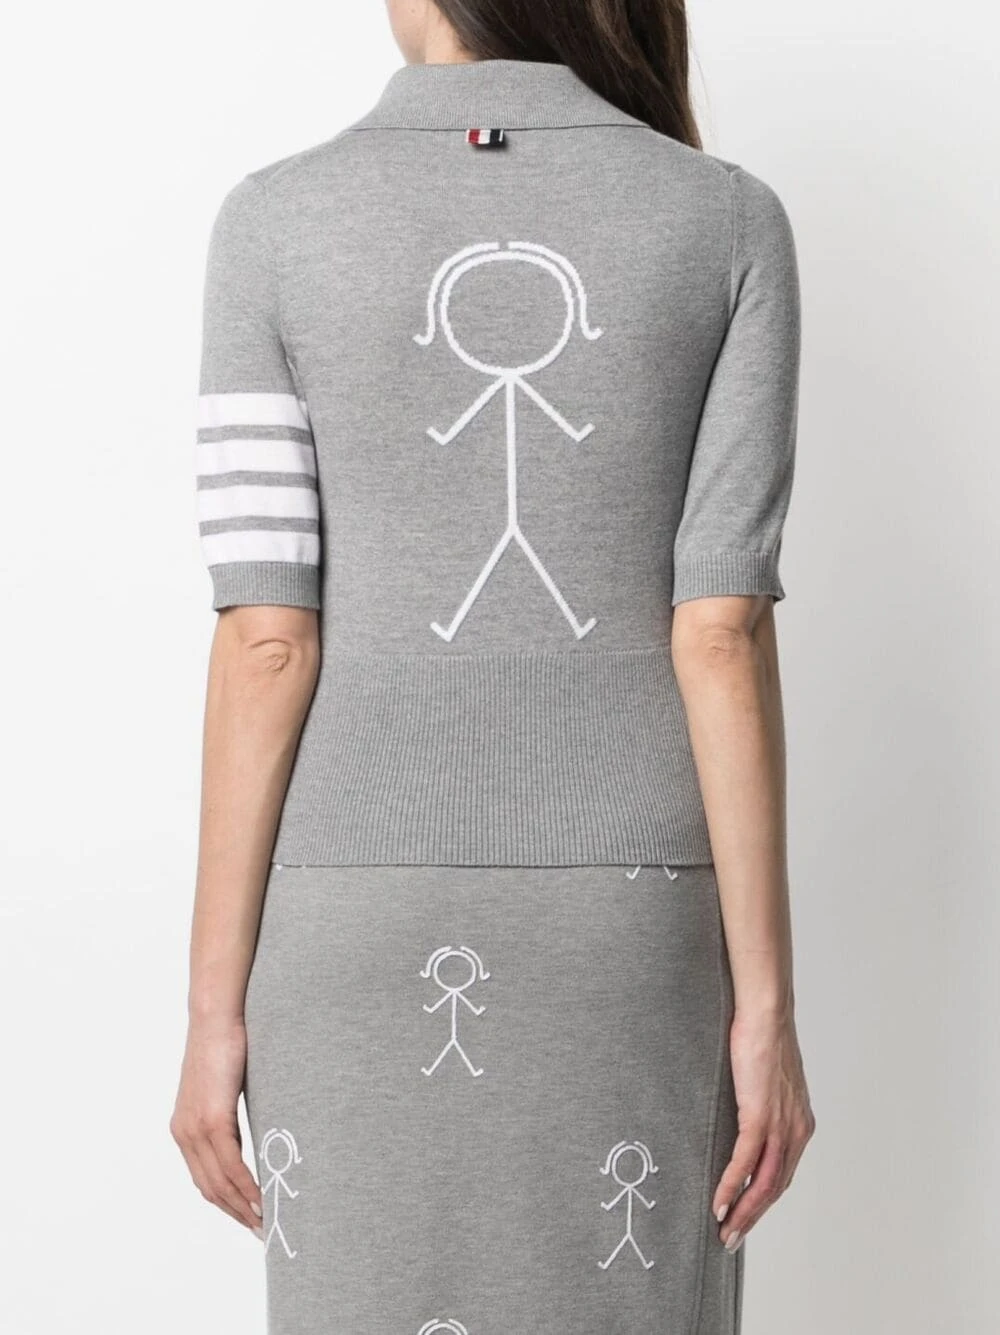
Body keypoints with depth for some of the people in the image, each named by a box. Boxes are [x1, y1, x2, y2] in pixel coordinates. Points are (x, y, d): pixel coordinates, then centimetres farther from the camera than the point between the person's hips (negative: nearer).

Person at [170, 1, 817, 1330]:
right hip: (628, 920, 1)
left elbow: (265, 641, -9)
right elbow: (723, 636, -9)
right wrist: (767, 1005, -4)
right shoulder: (729, 221, -4)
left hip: (364, 922, 0)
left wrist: (214, 1010, -3)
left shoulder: (277, 222, -5)